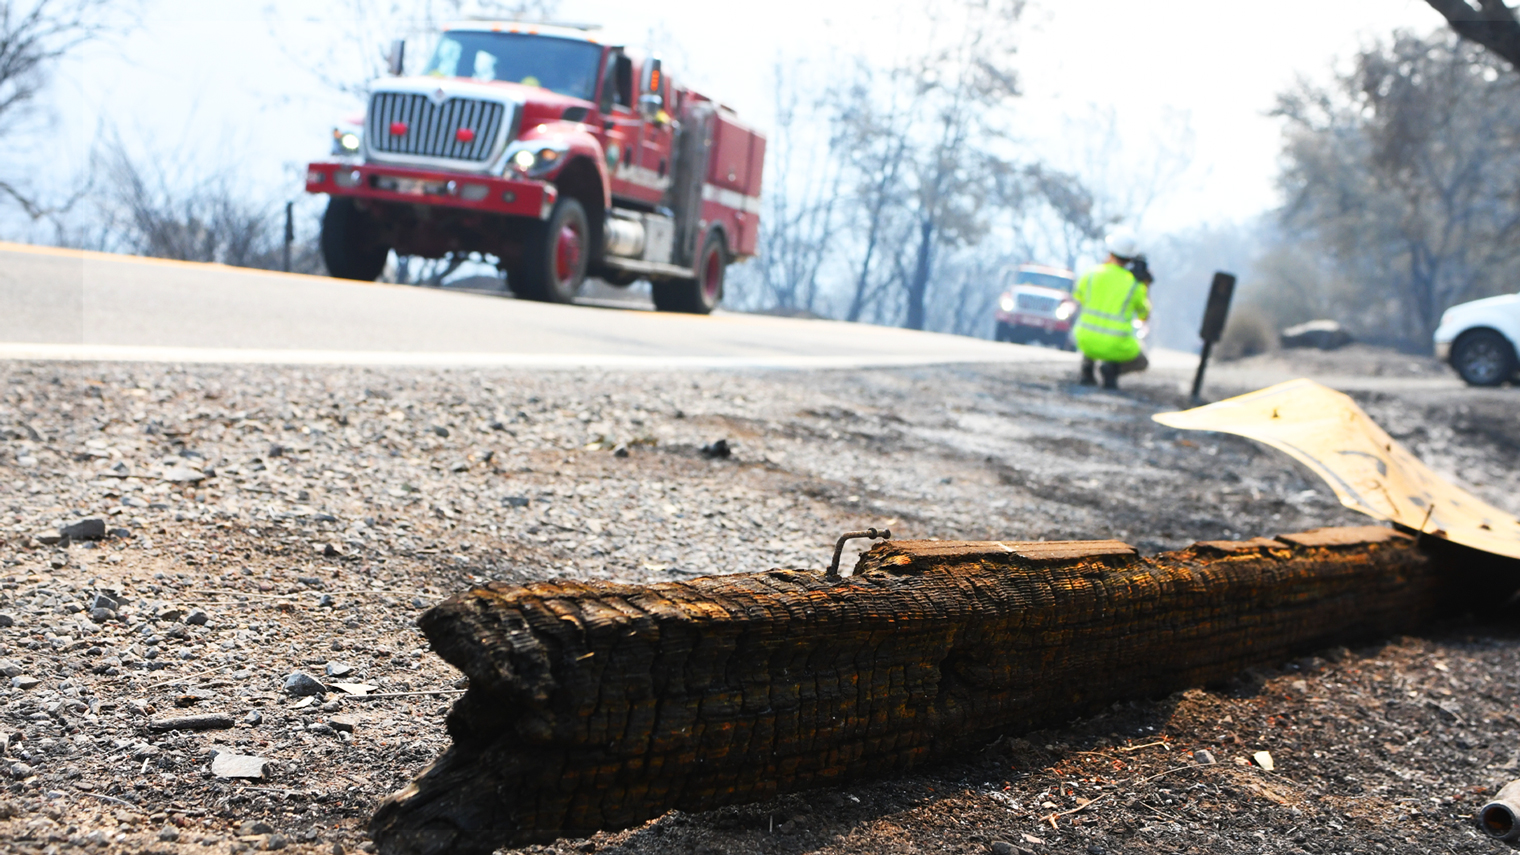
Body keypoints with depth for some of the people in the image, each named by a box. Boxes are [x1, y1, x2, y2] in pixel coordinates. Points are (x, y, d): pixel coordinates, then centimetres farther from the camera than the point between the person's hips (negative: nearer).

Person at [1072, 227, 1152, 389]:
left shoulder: (1092, 274, -3)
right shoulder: (1135, 284, -5)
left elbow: (1078, 297, 19)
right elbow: (1144, 315, 12)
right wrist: (1146, 285, 18)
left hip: (1085, 342, 3)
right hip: (1117, 347, -3)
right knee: (1141, 362, 29)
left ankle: (1087, 366, 13)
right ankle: (1112, 367, -6)